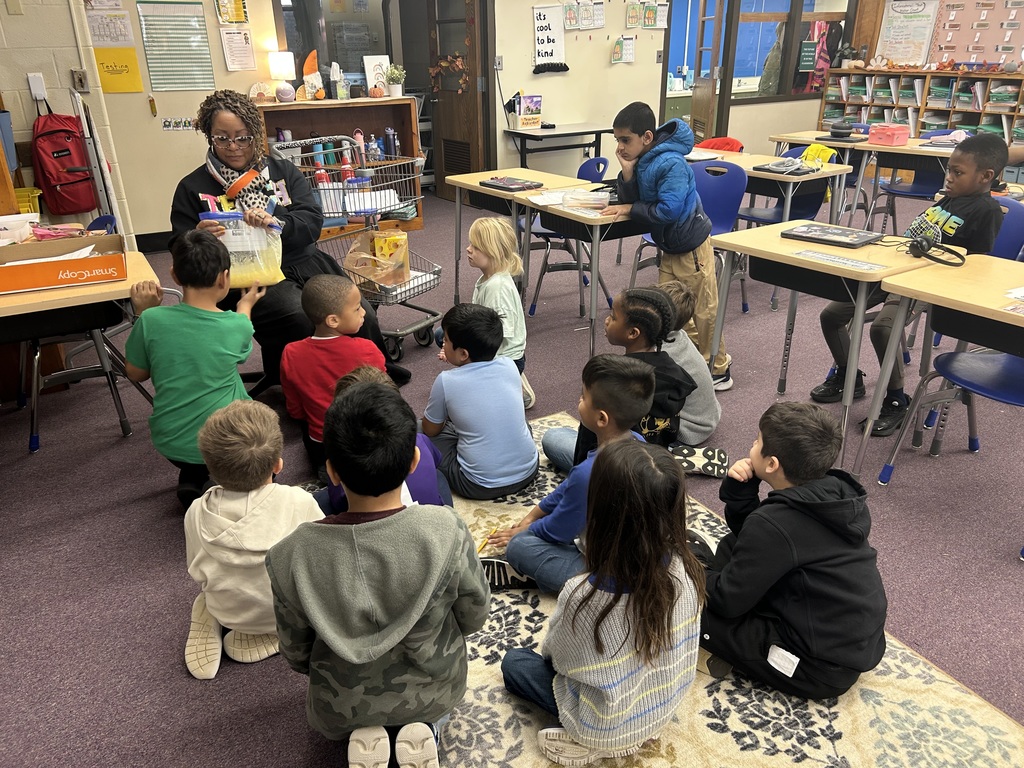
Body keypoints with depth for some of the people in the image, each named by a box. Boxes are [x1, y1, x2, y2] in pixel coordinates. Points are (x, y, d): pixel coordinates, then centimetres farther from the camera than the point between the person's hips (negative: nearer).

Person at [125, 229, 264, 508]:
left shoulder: (152, 320, -15)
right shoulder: (237, 326, -17)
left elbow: (135, 374, 3)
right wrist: (245, 307, 25)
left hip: (171, 444, 3)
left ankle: (192, 478, 8)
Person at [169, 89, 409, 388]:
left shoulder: (284, 171, 14)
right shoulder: (192, 188, 8)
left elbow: (313, 221, 1)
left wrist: (277, 224, -20)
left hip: (304, 263, 3)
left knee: (362, 317, -17)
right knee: (308, 323, -30)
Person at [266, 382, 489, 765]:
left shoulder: (291, 556, -29)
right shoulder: (447, 530, -31)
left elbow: (296, 655, -12)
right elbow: (474, 617, -14)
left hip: (341, 709, 1)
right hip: (435, 694, 0)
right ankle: (424, 730, 7)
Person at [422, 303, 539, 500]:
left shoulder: (446, 381, -13)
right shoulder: (510, 366, -1)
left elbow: (430, 430, 3)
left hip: (481, 487, -5)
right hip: (528, 472, 5)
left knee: (420, 430, 13)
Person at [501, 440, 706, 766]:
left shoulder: (584, 595, -38)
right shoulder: (686, 569, -23)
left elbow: (556, 653, -15)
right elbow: (678, 645, -2)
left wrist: (548, 648, 9)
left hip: (605, 727, -4)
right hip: (664, 709, 5)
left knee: (514, 662, 18)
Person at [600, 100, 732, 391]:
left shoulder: (671, 164, -25)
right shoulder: (640, 160, 0)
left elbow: (667, 211, -30)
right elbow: (630, 201, 1)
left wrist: (631, 209, -20)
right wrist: (627, 172, -15)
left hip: (692, 246, -9)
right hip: (668, 247, 9)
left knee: (703, 312, 2)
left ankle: (718, 370, 18)